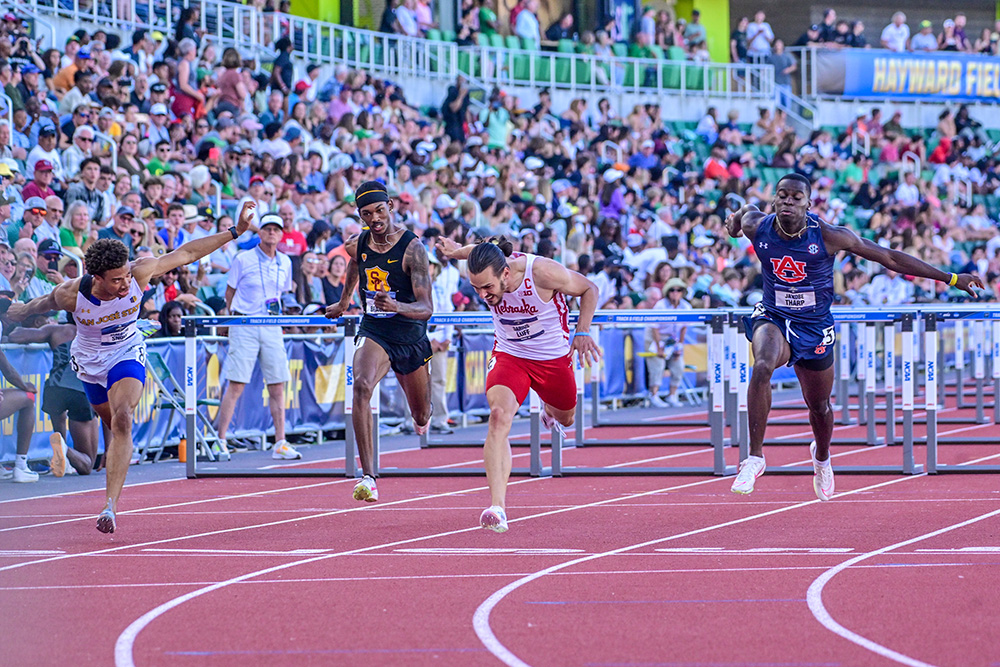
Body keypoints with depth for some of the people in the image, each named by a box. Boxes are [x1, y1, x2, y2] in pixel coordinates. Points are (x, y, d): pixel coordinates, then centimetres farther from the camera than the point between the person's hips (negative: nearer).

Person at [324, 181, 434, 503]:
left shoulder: (412, 248, -20)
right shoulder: (356, 244, -4)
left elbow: (426, 308, -25)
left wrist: (397, 306, -45)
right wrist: (344, 301, 36)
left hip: (411, 337, -2)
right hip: (373, 332, 2)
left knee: (422, 419, 17)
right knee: (361, 386, -31)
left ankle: (422, 416, 61)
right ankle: (368, 476, -36)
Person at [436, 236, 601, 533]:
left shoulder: (543, 272, -32)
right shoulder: (484, 271, -22)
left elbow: (588, 289, -14)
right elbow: (480, 251, 5)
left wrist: (582, 332, -20)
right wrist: (456, 251, 22)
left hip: (554, 357, 0)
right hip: (509, 355, 0)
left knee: (565, 418, 22)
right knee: (499, 415, -27)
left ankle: (549, 410, 65)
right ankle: (497, 506, -36)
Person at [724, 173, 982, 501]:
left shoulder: (829, 236, -21)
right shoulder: (757, 226, -15)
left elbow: (891, 258, -15)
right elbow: (745, 211, 12)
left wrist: (950, 278, -14)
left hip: (814, 327, 0)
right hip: (772, 317, 0)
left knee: (819, 406, 15)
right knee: (763, 367, -33)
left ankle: (822, 457, 51)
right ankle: (755, 457, -25)